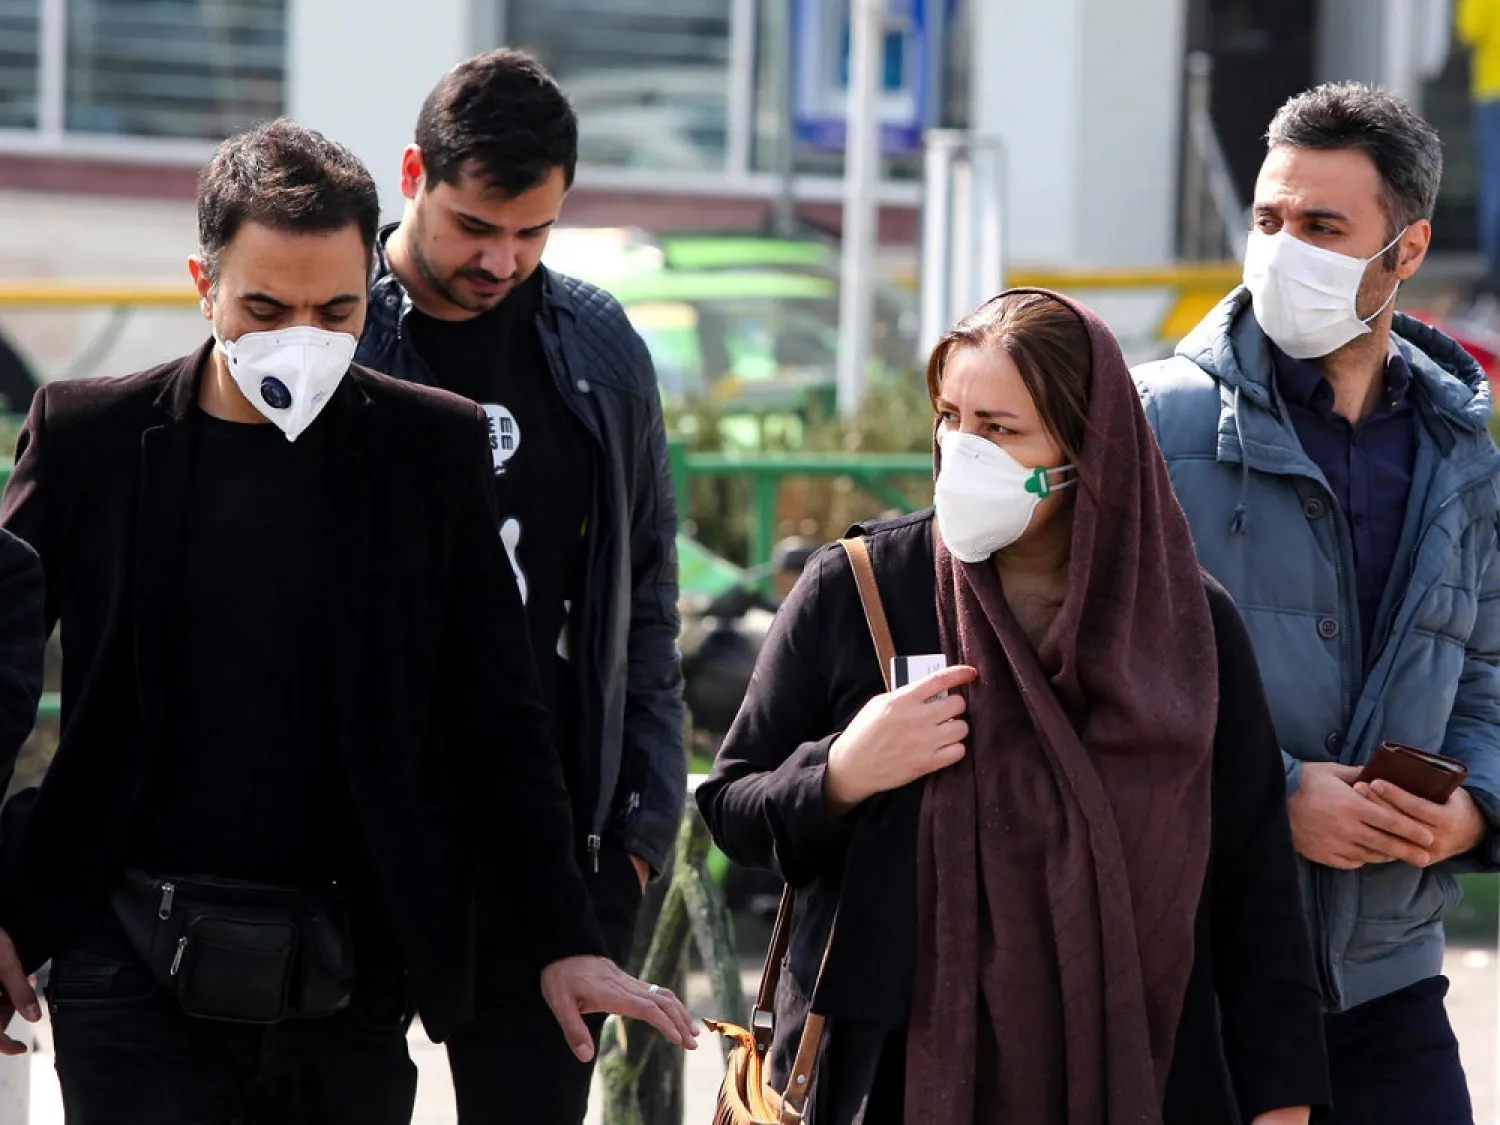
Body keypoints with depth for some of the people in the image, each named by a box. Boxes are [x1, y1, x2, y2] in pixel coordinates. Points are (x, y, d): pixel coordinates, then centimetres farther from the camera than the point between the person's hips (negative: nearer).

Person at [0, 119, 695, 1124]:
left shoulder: (434, 449, 3)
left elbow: (500, 721, 6)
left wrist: (566, 939, 1)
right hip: (137, 966, -1)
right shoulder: (89, 437, 1)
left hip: (352, 969, 1)